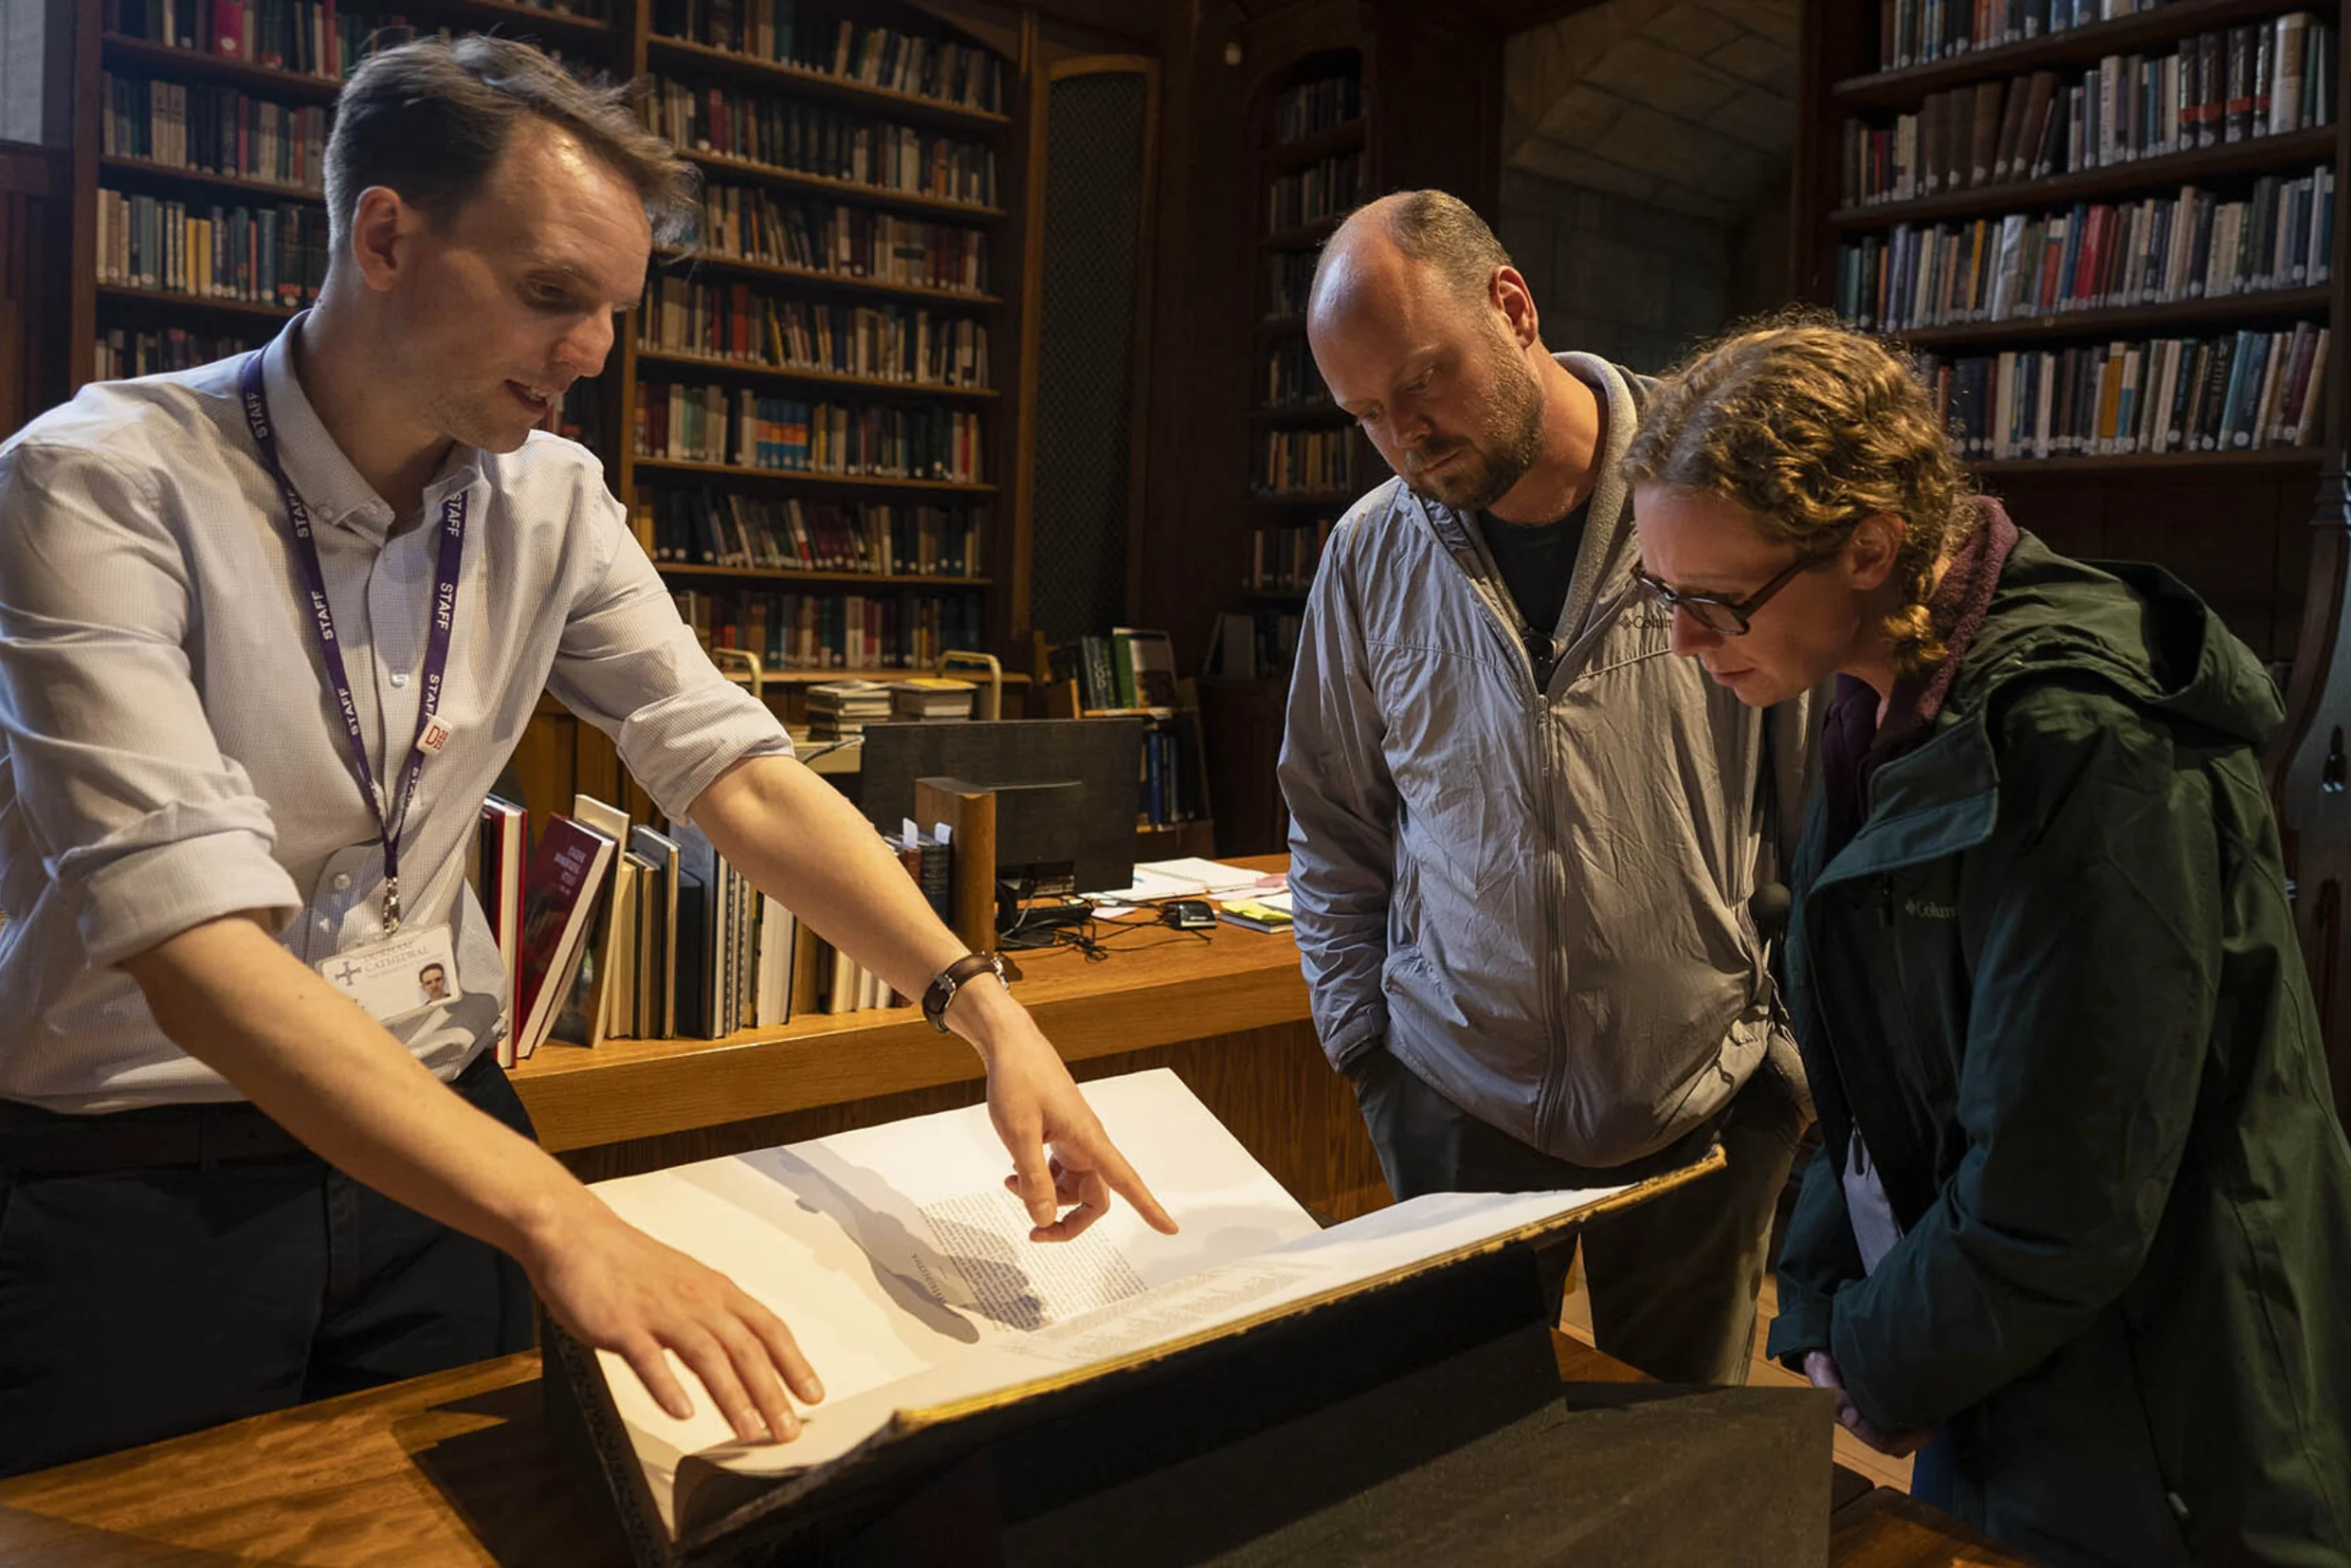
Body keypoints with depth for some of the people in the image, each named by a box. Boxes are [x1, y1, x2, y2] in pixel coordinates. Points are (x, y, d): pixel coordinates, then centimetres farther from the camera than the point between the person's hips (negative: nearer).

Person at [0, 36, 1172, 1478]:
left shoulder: (550, 503, -2)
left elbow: (735, 768, -6)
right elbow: (193, 939, -29)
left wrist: (983, 1003, -19)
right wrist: (558, 1218, -39)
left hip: (433, 1137, 4)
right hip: (130, 1181, -4)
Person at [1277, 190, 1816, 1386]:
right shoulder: (1370, 553, -2)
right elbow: (1331, 824, 8)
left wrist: (1802, 1039, -3)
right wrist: (1362, 1039, 3)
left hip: (1704, 1107, -1)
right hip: (1455, 1107, 2)